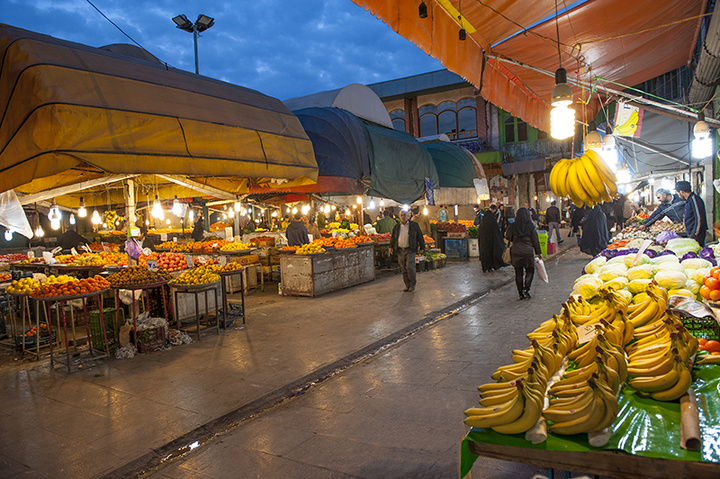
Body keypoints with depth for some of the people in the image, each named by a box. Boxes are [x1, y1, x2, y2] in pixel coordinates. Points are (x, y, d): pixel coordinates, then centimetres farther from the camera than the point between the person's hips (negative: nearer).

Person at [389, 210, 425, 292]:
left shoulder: (414, 225, 3)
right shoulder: (397, 227, 12)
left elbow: (420, 237, 6)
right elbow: (393, 237, 19)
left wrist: (422, 247, 4)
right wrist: (391, 247, 8)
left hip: (410, 250, -3)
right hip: (400, 251, 4)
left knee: (410, 267, -13)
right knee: (404, 269, 4)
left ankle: (412, 284, 3)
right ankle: (407, 285, 13)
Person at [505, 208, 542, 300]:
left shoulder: (512, 226, -4)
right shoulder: (531, 226, -7)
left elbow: (508, 237, 7)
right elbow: (535, 240, -2)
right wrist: (539, 252, 6)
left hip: (515, 252, 2)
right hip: (527, 252, -2)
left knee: (518, 273, 8)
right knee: (530, 271, 13)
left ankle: (521, 293, 10)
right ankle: (526, 288, -4)